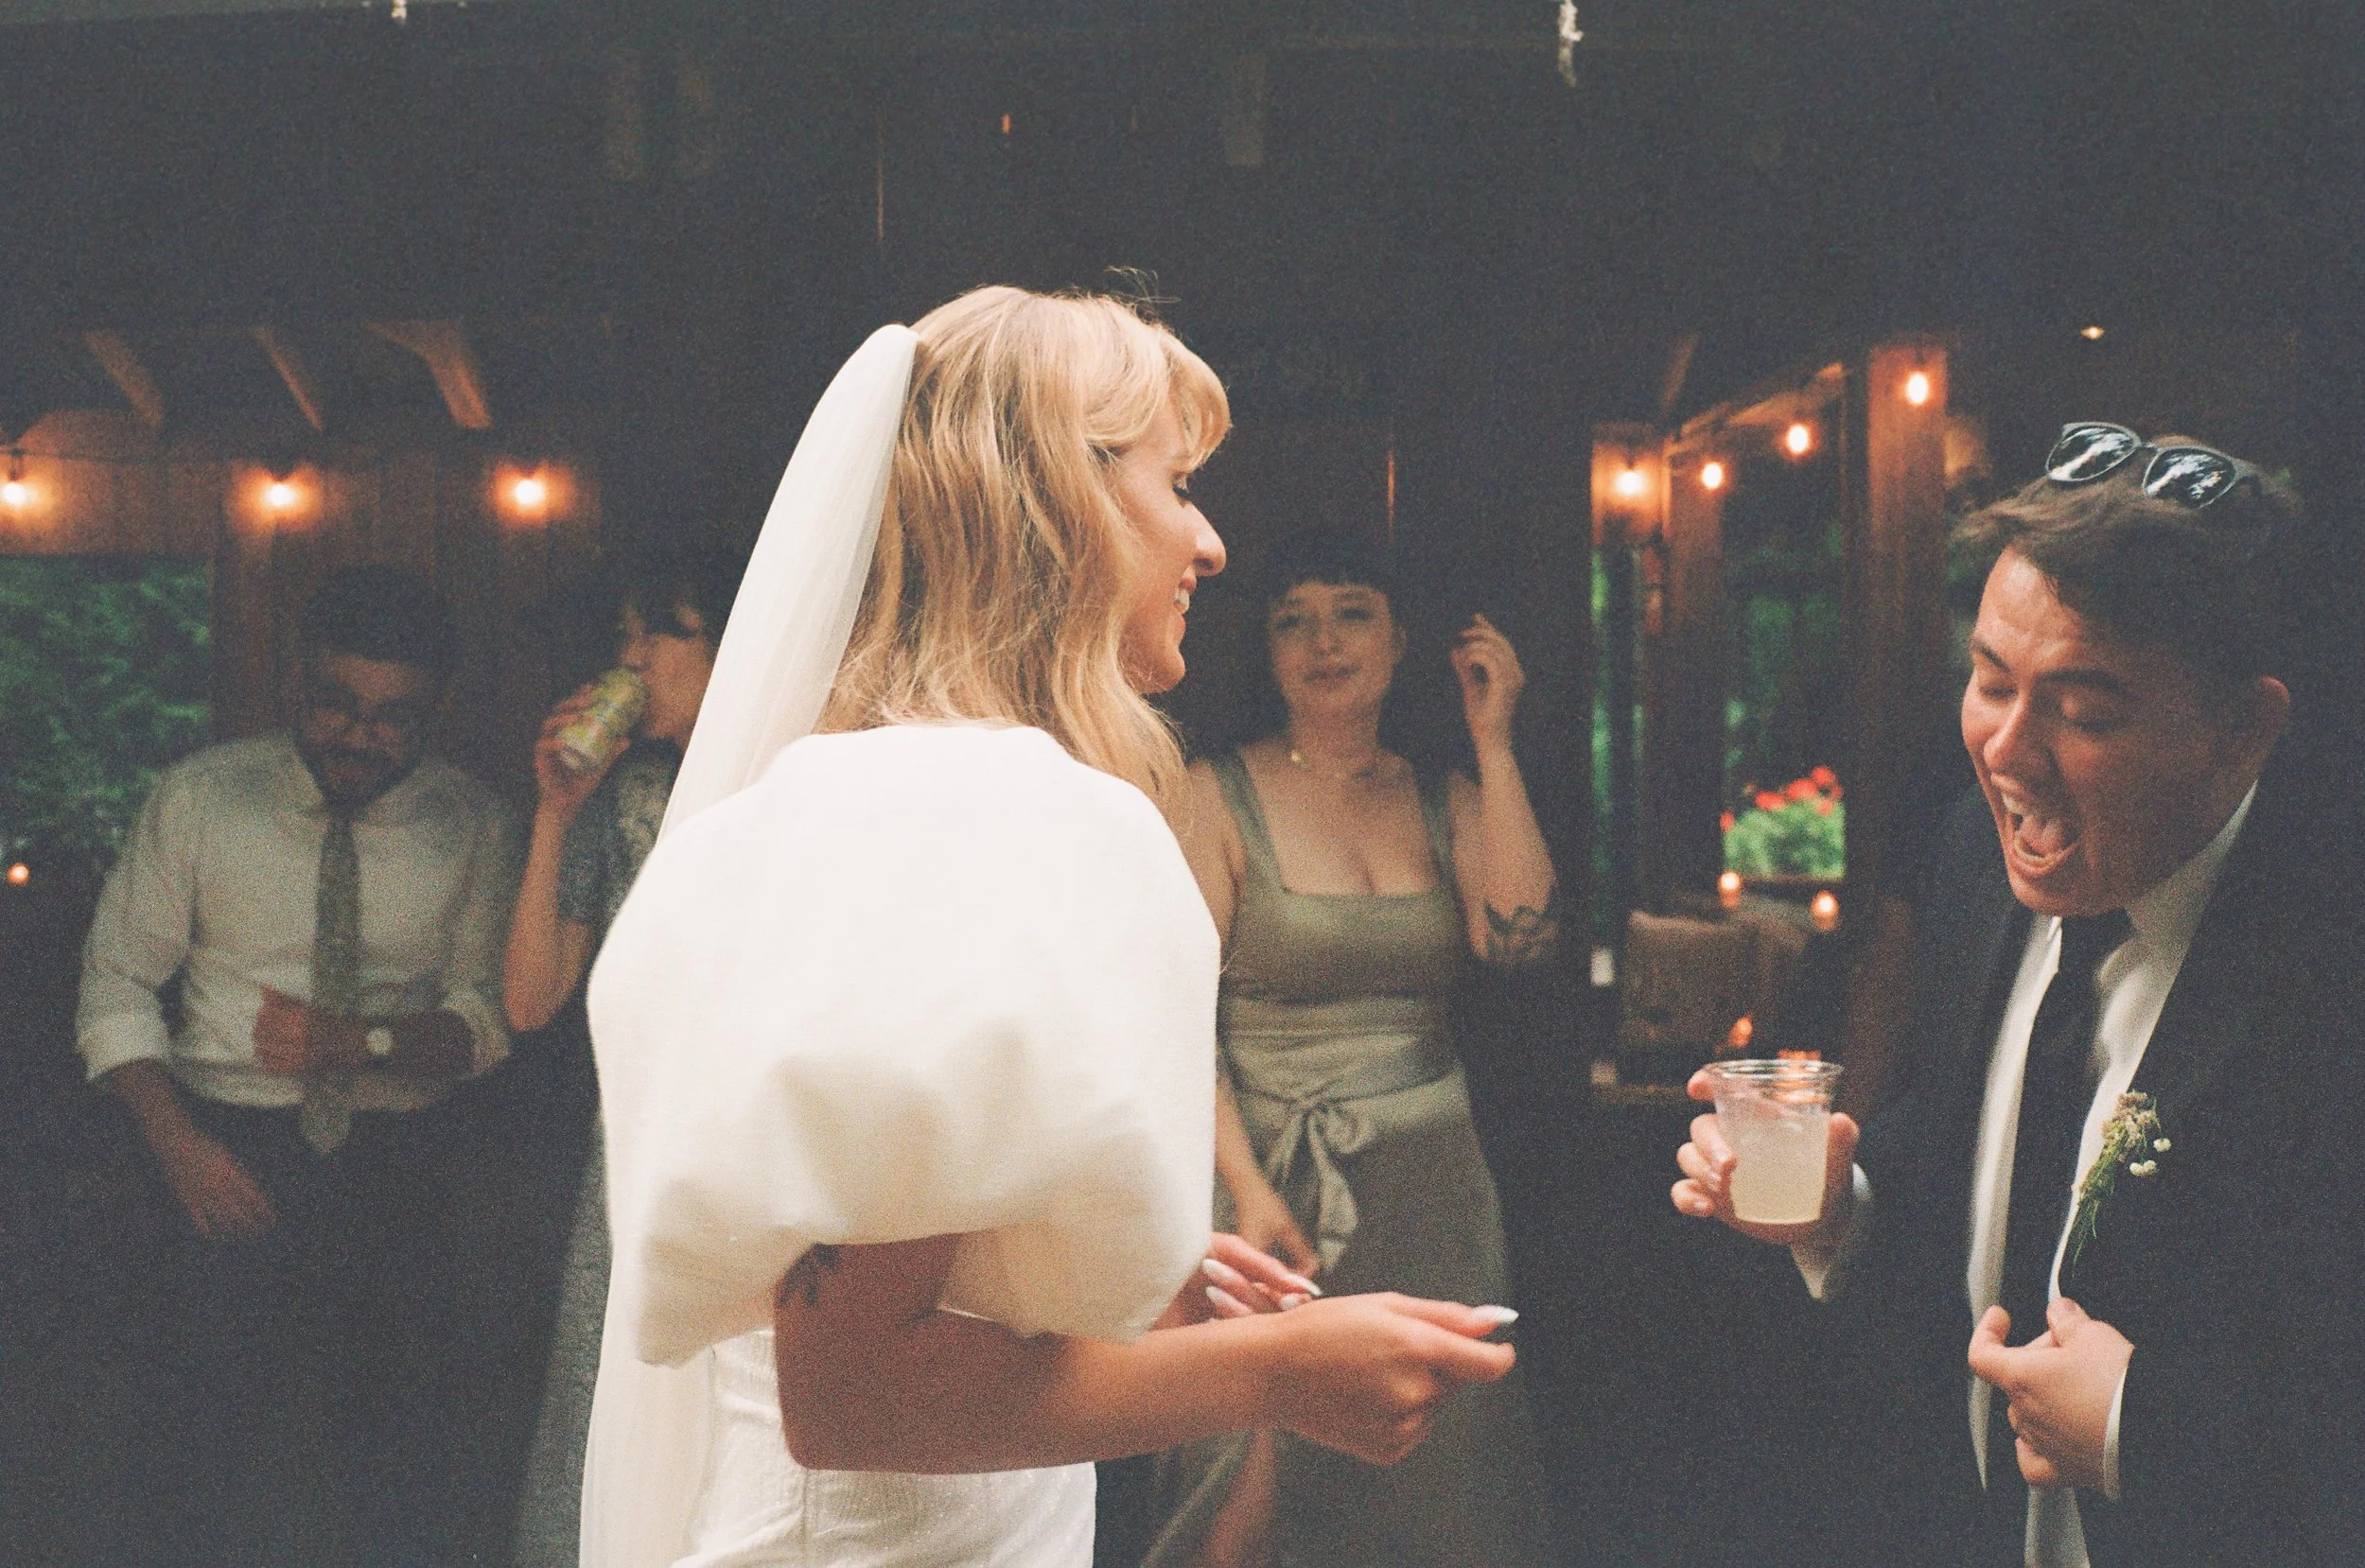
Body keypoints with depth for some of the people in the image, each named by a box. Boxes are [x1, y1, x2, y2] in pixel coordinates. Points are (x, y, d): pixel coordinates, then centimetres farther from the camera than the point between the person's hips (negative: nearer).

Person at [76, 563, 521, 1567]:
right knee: (241, 1477, -1)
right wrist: (181, 1145, -11)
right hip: (237, 1163, 0)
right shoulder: (200, 798, 0)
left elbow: (494, 1016, 1)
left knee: (408, 1484, 4)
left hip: (398, 1171, 1)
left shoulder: (474, 827, 1)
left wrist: (363, 1041, -17)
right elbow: (116, 985, 1)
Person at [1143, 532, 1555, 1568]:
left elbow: (1520, 937, -9)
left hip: (1433, 1182, 4)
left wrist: (1493, 741, -7)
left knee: (1441, 1472, 9)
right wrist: (1248, 1190, -19)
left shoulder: (1446, 802, 9)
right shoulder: (1219, 795, -2)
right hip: (1281, 1174, -4)